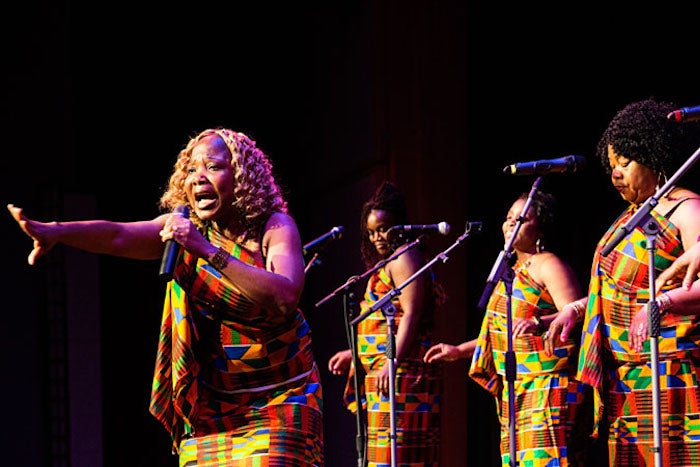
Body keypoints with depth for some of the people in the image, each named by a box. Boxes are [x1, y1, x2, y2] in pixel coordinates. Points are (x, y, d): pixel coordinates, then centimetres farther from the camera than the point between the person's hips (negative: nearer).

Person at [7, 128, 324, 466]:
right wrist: (56, 232, -37)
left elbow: (286, 297, -26)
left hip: (277, 400, -2)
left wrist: (209, 251, -32)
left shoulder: (275, 226, -8)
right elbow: (120, 237, -18)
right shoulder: (185, 227, -1)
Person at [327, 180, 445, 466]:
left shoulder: (404, 257, -8)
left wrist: (392, 362, -27)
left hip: (403, 370, -10)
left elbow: (411, 315, -19)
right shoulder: (386, 263, 24)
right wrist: (354, 354, 30)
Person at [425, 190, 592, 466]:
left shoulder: (548, 265, -6)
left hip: (549, 386, -9)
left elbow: (577, 314, -20)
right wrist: (460, 350, 28)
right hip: (514, 391, 9)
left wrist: (541, 323, -38)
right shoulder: (513, 271, 22)